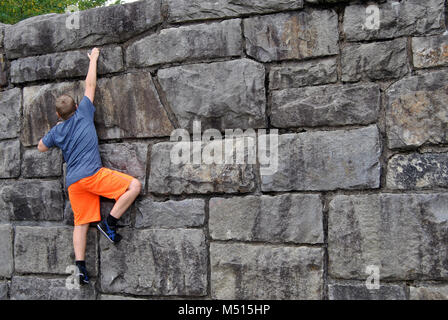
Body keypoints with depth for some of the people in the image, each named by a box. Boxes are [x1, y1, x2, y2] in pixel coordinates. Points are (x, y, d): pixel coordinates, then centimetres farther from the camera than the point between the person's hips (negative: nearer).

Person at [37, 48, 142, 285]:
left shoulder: (56, 132, 16)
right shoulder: (83, 114, 7)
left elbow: (41, 148, 33)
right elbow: (90, 85, 16)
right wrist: (93, 59, 27)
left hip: (73, 182, 6)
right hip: (92, 174, -5)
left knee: (81, 223, 8)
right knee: (134, 185, -5)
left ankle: (80, 266, 0)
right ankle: (109, 222, -12)